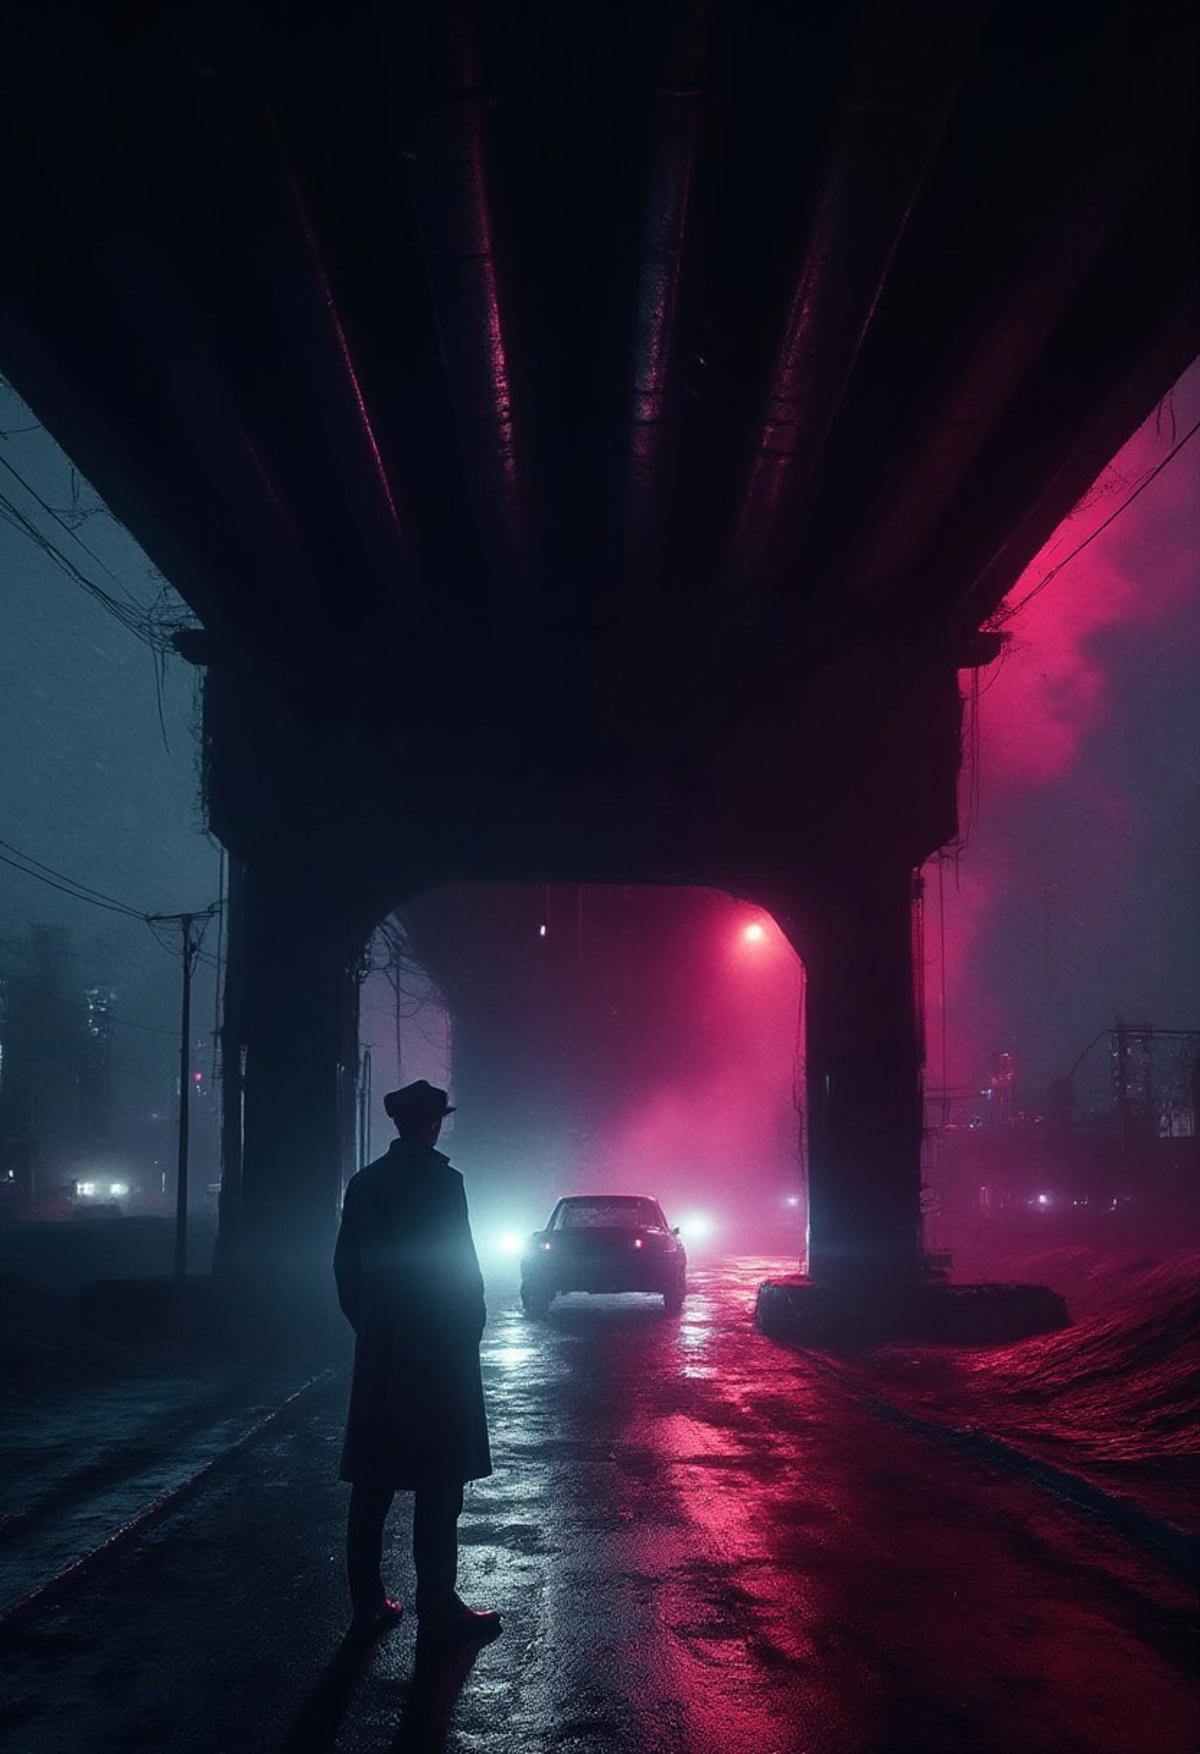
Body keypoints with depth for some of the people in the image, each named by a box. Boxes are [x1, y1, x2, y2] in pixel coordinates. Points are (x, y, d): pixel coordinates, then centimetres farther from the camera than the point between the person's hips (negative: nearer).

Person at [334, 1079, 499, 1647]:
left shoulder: (365, 1183, 6)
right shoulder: (441, 1181, -13)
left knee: (372, 1479, 10)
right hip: (437, 1345, -6)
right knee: (438, 1483, -2)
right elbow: (461, 1263, -13)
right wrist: (471, 1322, -1)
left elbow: (346, 1264, 9)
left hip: (378, 1350, 6)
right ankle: (437, 1609, 0)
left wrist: (364, 1321, 16)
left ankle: (367, 1603, 15)